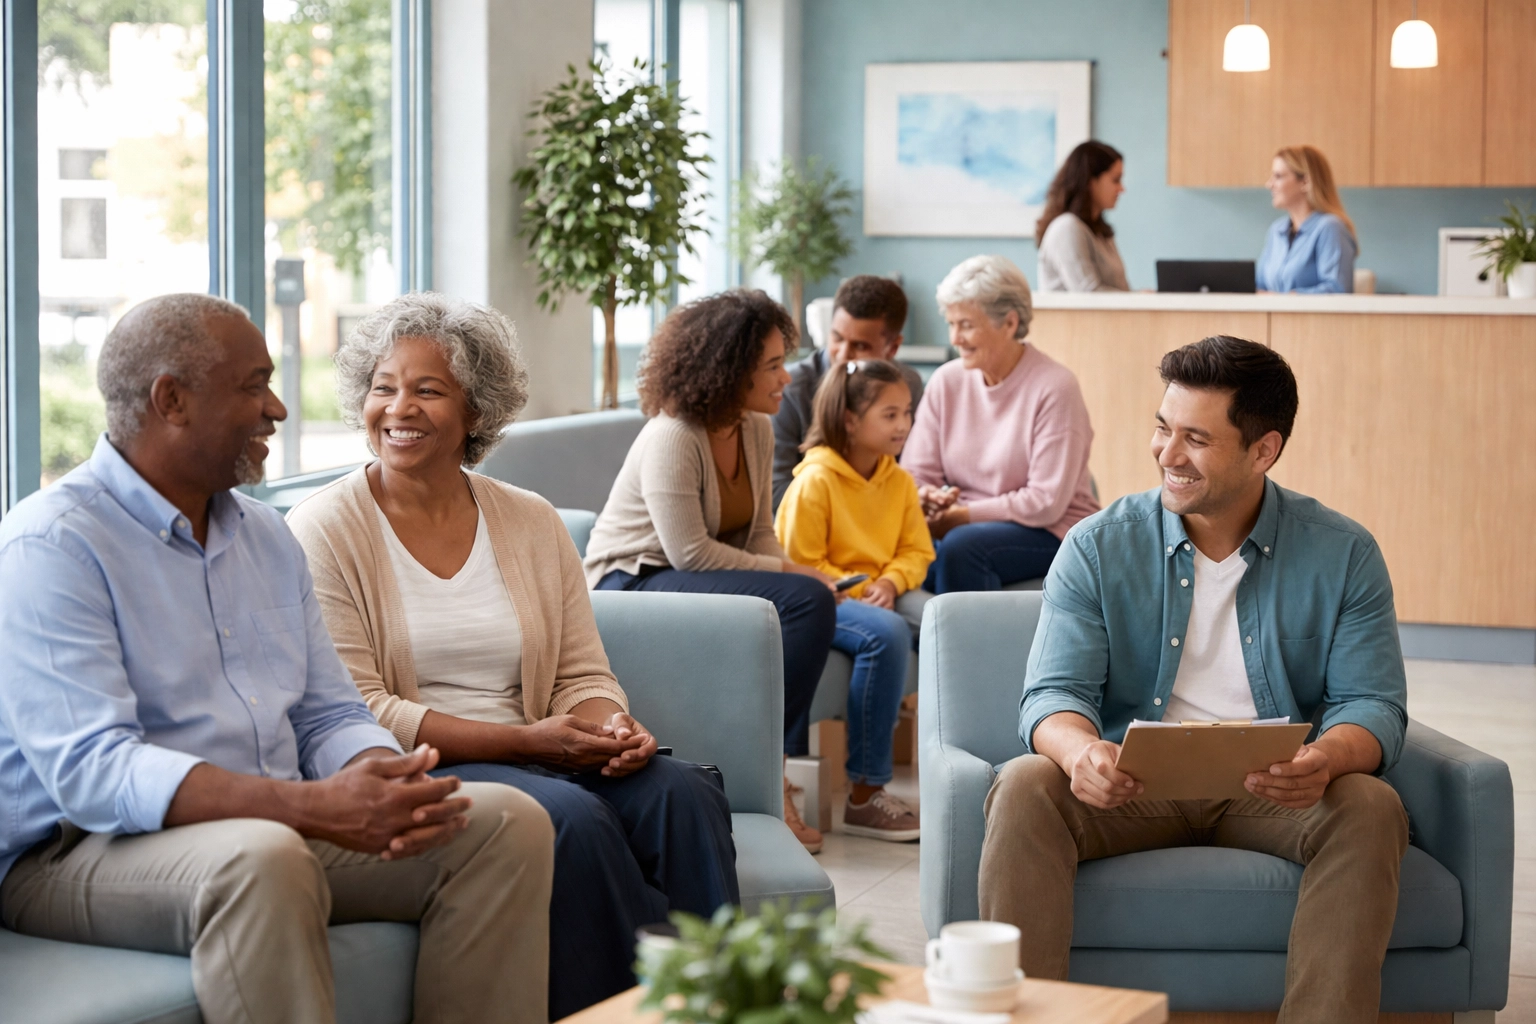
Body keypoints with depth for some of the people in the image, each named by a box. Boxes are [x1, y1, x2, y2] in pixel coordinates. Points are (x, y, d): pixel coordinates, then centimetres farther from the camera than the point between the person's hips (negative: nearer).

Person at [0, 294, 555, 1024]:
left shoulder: (267, 538, 15)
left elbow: (329, 717, 13)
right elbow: (91, 771, -24)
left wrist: (386, 782, -13)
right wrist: (312, 807, -34)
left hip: (276, 828, 8)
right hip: (78, 854, -7)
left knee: (507, 823, -9)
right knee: (262, 857, -39)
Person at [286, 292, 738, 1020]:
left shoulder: (532, 524, 15)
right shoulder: (323, 531, -1)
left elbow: (583, 675, 14)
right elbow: (357, 714, -9)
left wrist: (611, 728, -11)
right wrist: (523, 740, -16)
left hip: (536, 760, 5)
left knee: (683, 792, -23)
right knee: (574, 817, -32)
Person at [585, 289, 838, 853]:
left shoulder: (756, 429, 6)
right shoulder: (671, 437, -20)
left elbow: (758, 532, 8)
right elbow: (691, 554, -23)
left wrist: (798, 576, -13)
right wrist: (788, 572, -17)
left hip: (697, 584, 8)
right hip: (632, 586, -8)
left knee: (813, 606, -20)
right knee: (803, 601, -25)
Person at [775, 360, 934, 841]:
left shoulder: (899, 482, 9)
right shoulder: (815, 481, -11)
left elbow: (917, 551, 8)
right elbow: (801, 565, -11)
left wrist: (890, 582, -12)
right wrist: (857, 591, -20)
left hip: (877, 597, 6)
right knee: (885, 634, -35)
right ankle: (864, 793, -30)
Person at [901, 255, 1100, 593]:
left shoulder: (1054, 388, -11)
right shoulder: (947, 381, 6)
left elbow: (1046, 502, -15)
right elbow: (915, 475, 4)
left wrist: (962, 514, -18)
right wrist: (928, 500, -20)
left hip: (1050, 532, -4)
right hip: (964, 524, 4)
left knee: (961, 545, -34)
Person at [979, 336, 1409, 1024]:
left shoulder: (1342, 554, 2)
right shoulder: (1098, 547, 2)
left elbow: (1372, 705, -4)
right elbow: (1054, 694, -5)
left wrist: (1327, 759, -29)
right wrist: (1082, 752, -31)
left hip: (1272, 792, 0)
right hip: (1130, 787, 0)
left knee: (1370, 806, -30)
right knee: (1024, 788, -29)